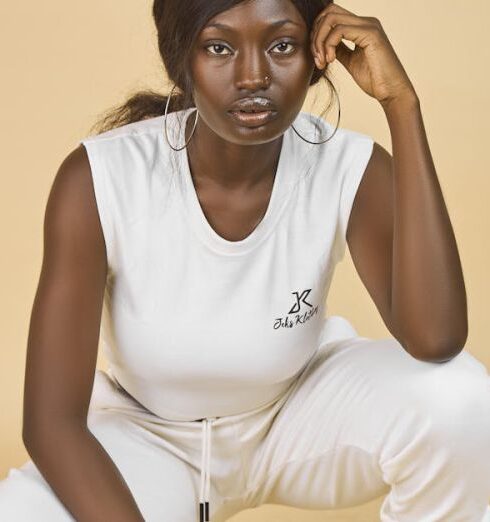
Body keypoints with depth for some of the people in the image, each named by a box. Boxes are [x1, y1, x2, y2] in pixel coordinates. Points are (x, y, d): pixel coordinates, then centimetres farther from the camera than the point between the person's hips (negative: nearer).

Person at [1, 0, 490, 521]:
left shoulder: (350, 170, -21)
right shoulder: (97, 181, -26)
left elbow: (436, 340, -39)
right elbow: (52, 421, -25)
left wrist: (402, 105, -38)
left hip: (299, 414, 1)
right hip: (150, 437, -1)